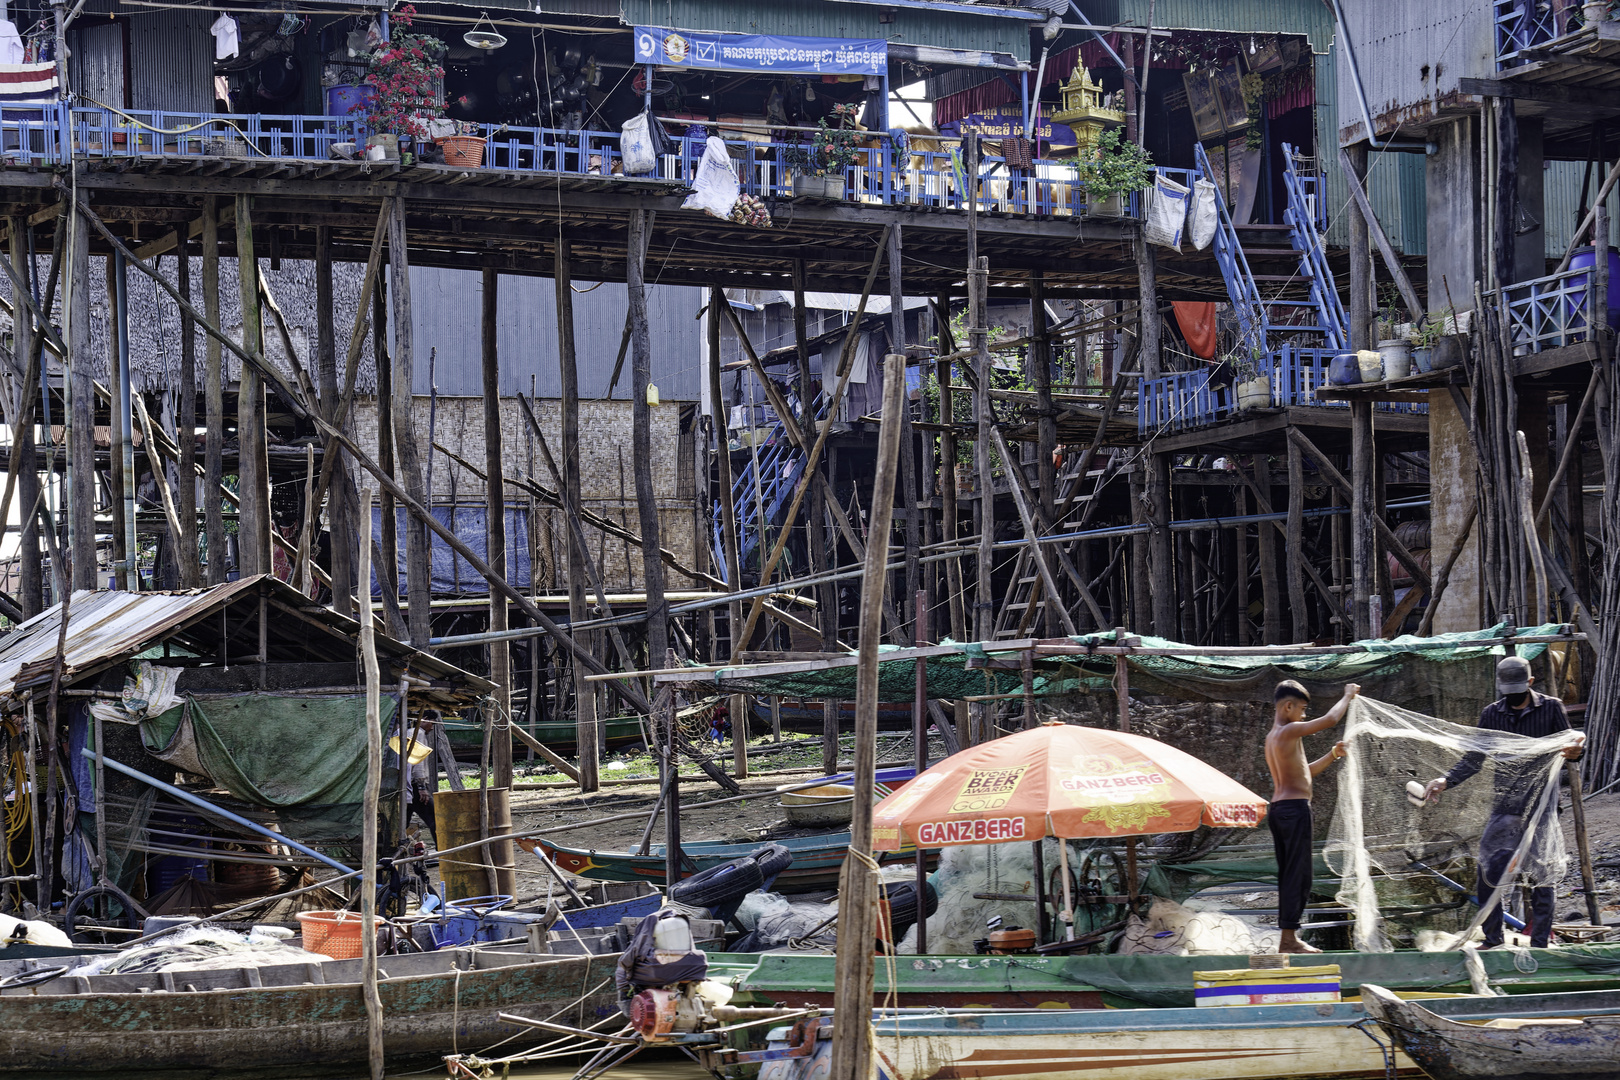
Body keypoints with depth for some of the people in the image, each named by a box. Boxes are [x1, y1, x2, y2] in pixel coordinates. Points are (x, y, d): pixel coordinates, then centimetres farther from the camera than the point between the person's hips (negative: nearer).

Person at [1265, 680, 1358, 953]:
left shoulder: (1272, 737, 19)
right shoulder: (1289, 732, -11)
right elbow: (1330, 719, -13)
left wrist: (1331, 756, 21)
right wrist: (1348, 696, 3)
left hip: (1278, 808, 10)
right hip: (1295, 808, -10)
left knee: (1288, 876, 11)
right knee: (1298, 876, -8)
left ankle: (1288, 937, 12)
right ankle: (1289, 938, -10)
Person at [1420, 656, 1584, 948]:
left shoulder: (1550, 708, 0)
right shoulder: (1492, 714, 6)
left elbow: (1568, 747, 1)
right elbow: (1474, 759, 7)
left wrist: (1575, 752, -24)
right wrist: (1446, 780, -7)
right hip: (1504, 806, 3)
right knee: (1488, 869, -3)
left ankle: (1540, 943, 7)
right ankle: (1492, 939, 9)